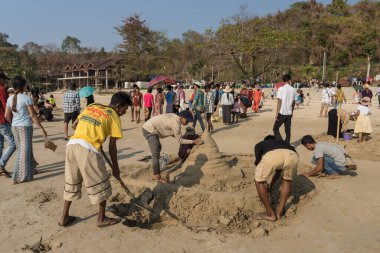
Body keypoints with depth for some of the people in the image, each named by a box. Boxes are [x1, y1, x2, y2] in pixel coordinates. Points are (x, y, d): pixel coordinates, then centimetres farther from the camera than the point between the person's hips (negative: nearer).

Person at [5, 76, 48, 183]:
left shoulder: (10, 98, 5)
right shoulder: (26, 98, -13)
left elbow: (7, 115, 9)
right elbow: (33, 115, -13)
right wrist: (42, 128, -9)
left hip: (15, 127, 7)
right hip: (25, 126, -7)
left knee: (21, 150, 19)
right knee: (24, 151, 1)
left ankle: (30, 169, 34)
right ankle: (19, 177, 5)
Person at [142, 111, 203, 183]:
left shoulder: (174, 117, 7)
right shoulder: (176, 124, -19)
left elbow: (172, 133, 17)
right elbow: (180, 140, -11)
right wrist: (193, 141, -7)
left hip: (148, 127, 11)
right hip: (150, 130, -11)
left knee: (158, 148, 26)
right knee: (156, 153, -13)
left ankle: (155, 169, 39)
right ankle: (157, 176, -9)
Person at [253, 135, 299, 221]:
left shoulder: (260, 144, 38)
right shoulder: (282, 142, 47)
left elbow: (258, 160, 21)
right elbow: (279, 169, 52)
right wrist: (270, 185, 65)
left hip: (271, 155, -3)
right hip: (292, 155, 4)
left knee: (259, 181, 21)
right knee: (287, 180, 33)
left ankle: (270, 213, 25)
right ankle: (279, 211, 30)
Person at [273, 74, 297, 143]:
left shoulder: (281, 89, -8)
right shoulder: (293, 90, 5)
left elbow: (279, 102, -12)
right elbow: (294, 102, 11)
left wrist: (277, 113, -9)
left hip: (282, 113, -4)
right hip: (289, 113, 4)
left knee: (275, 129, 6)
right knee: (288, 130, 12)